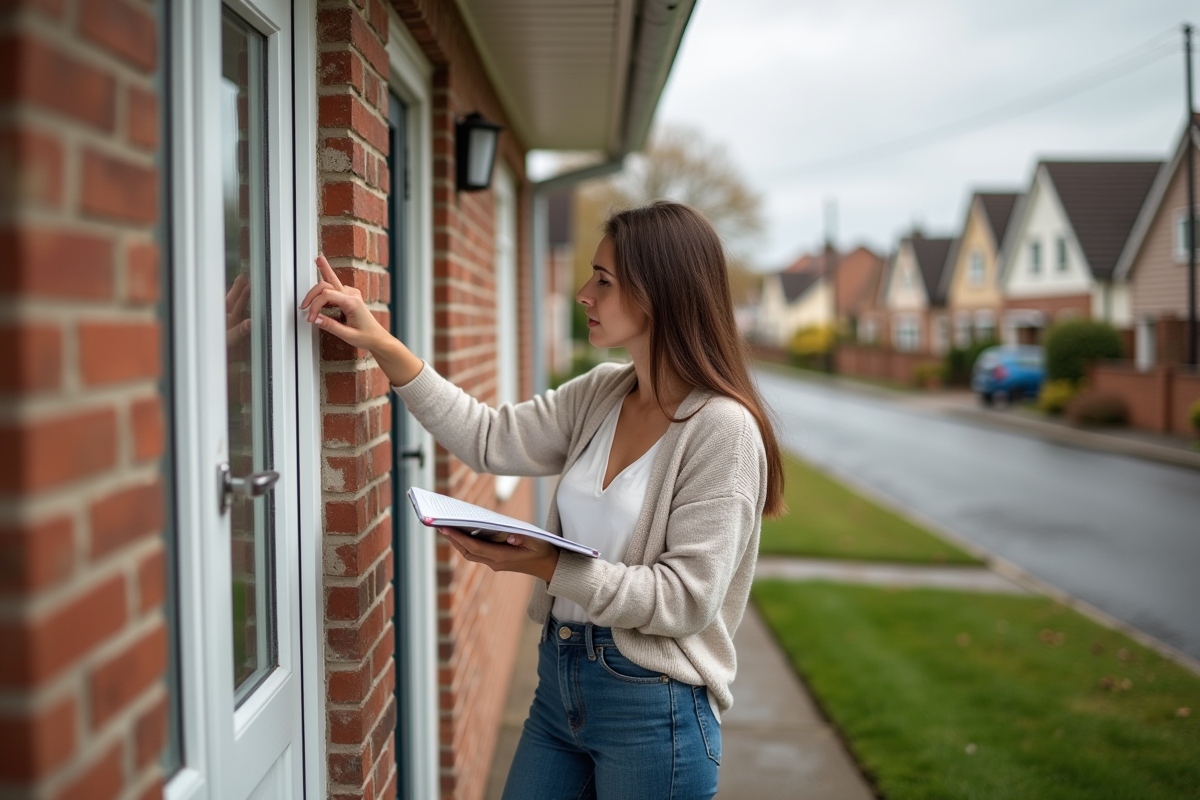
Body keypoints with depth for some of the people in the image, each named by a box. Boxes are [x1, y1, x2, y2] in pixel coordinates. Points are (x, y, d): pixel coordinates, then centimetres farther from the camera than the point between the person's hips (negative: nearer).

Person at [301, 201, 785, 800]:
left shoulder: (721, 427, -19)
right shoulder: (599, 395, 4)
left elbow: (687, 597, -21)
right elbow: (490, 440, 4)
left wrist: (550, 567, -26)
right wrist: (383, 346, 0)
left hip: (651, 705, -7)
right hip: (559, 676, 7)